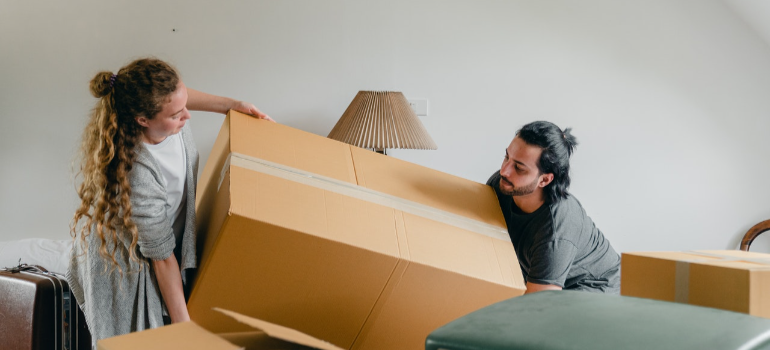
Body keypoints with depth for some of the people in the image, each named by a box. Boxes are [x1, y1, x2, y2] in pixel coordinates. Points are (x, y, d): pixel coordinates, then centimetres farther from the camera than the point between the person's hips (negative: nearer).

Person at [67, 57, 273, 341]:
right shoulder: (137, 177, -42)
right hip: (127, 262, -7)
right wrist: (183, 324, -18)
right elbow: (162, 257, -29)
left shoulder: (154, 102, -24)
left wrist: (230, 104, 1)